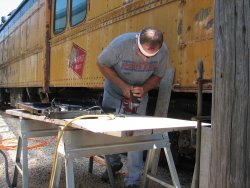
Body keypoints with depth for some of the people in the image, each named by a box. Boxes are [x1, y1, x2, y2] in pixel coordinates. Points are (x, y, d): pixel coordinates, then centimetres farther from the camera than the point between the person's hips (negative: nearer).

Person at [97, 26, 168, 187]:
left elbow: (157, 76, -8)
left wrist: (144, 89, -28)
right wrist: (123, 86, -27)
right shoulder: (121, 43, -33)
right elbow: (102, 64, -18)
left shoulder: (163, 51, -24)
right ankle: (114, 163, 37)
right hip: (114, 92, 0)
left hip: (139, 95, 0)